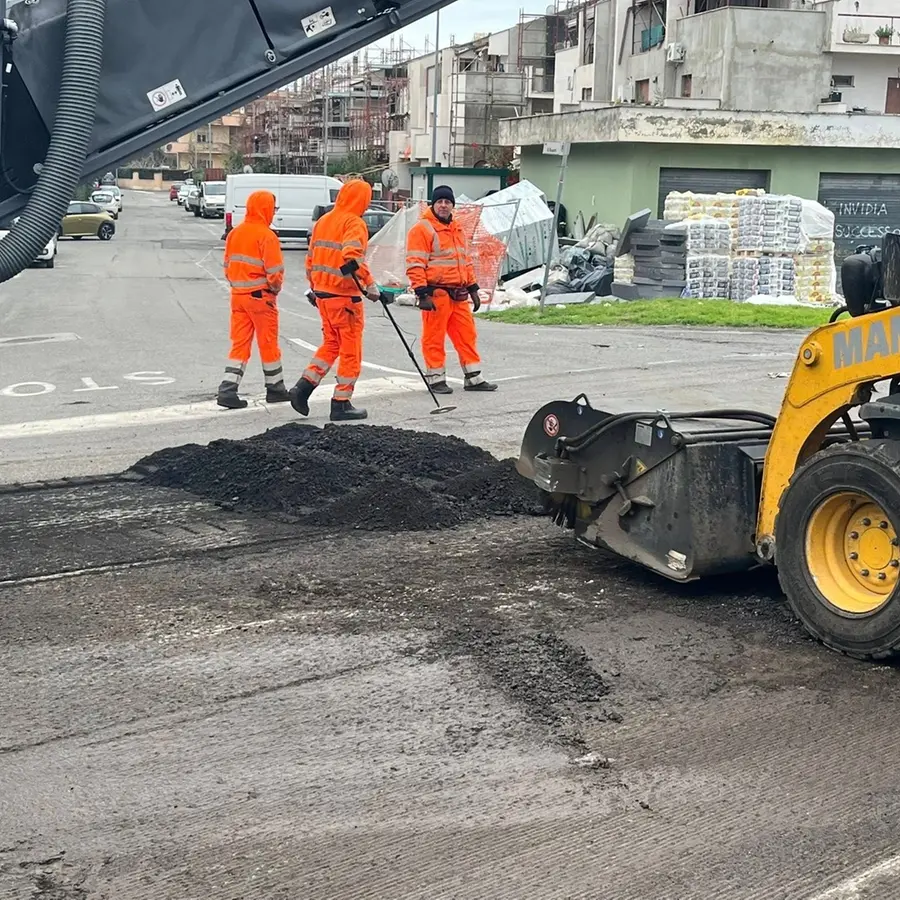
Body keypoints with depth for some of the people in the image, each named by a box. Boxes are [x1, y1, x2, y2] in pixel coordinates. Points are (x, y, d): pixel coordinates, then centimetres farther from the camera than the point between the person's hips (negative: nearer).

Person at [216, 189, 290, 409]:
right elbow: (274, 270, -17)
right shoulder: (266, 236, -14)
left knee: (239, 344, 8)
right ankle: (275, 389, 19)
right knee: (268, 343, 7)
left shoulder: (235, 233, 8)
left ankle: (228, 389, -1)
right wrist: (275, 288, 1)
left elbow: (228, 265, 13)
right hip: (261, 296, -6)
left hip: (238, 295, 6)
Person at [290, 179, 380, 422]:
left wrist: (313, 288, 27)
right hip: (344, 296, -8)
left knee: (331, 343, 20)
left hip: (322, 293, 8)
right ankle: (341, 404, 5)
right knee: (351, 349, 3)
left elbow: (311, 258, 18)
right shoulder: (355, 224, -12)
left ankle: (303, 387, 9)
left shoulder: (323, 221, 12)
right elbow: (352, 258, -27)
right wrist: (370, 285, -22)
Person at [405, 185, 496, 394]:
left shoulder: (458, 230, 18)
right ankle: (436, 379, 8)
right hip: (436, 294, -7)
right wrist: (422, 294, -19)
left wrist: (473, 288, 21)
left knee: (467, 335, 9)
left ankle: (473, 378, 17)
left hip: (458, 295, 8)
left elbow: (466, 261, 26)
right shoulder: (422, 229, -8)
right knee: (434, 337, -1)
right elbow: (415, 265, -13)